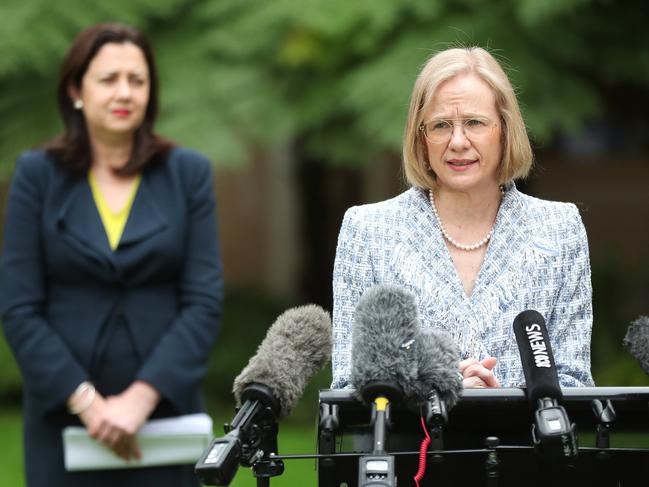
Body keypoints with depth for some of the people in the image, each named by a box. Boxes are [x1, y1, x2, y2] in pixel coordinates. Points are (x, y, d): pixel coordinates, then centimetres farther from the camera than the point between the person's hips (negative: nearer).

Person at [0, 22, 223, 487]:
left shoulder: (188, 173, 3)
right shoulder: (38, 174, 1)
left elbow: (205, 300, -3)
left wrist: (141, 397, -14)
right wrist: (87, 400, -13)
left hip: (162, 411, 1)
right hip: (65, 416, 0)